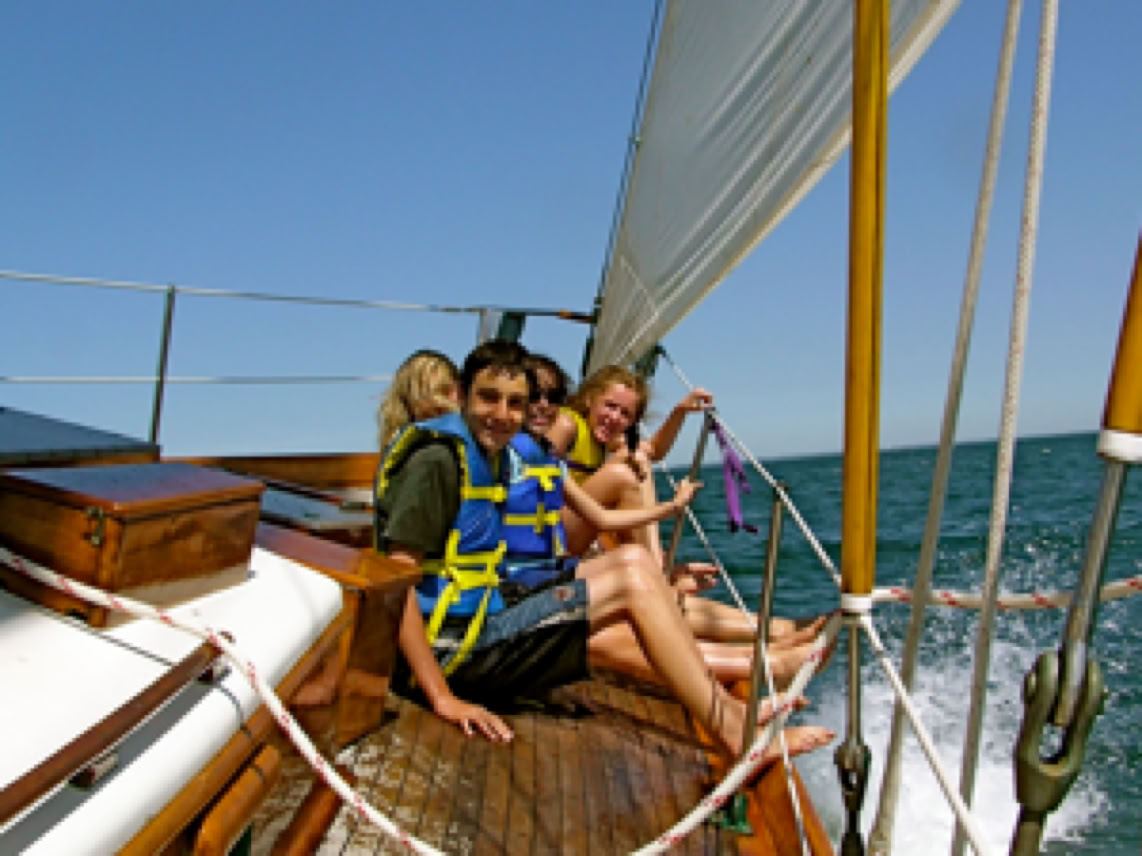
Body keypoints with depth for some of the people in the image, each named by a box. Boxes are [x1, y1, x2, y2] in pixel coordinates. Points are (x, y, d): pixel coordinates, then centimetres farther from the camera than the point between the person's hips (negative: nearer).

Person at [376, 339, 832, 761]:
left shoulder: (486, 457, 13)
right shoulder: (438, 459, -17)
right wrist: (444, 699, -25)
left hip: (482, 624, 9)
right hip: (452, 651, -9)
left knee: (632, 558, 6)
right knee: (633, 583, -13)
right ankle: (736, 733, -6)